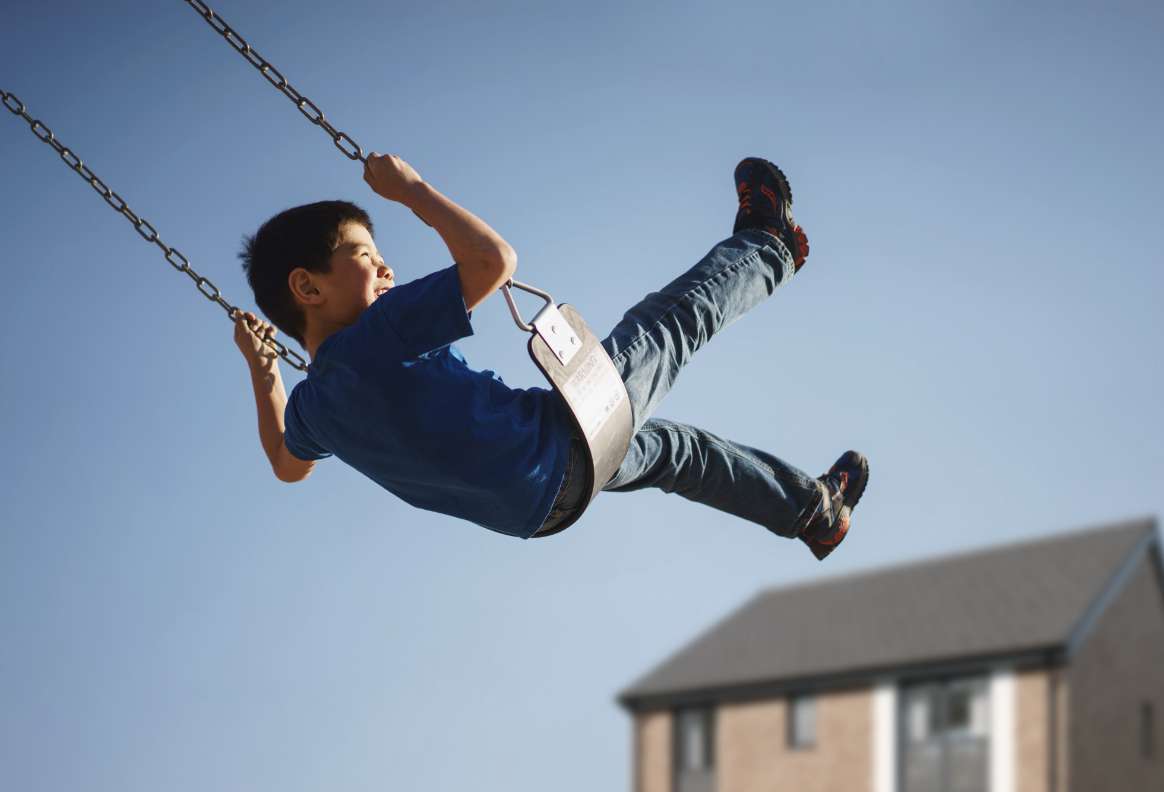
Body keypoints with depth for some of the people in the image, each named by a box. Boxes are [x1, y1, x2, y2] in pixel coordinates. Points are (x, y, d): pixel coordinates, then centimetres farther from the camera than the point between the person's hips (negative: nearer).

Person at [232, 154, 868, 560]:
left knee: (668, 446, 32)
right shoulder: (380, 336, -30)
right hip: (566, 440, -9)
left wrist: (261, 369, 25)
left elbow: (287, 465, 20)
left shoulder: (311, 405, -3)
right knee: (677, 317, 11)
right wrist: (410, 188, -21)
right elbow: (494, 258, -32)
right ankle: (766, 248, 42)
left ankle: (816, 510, 48)